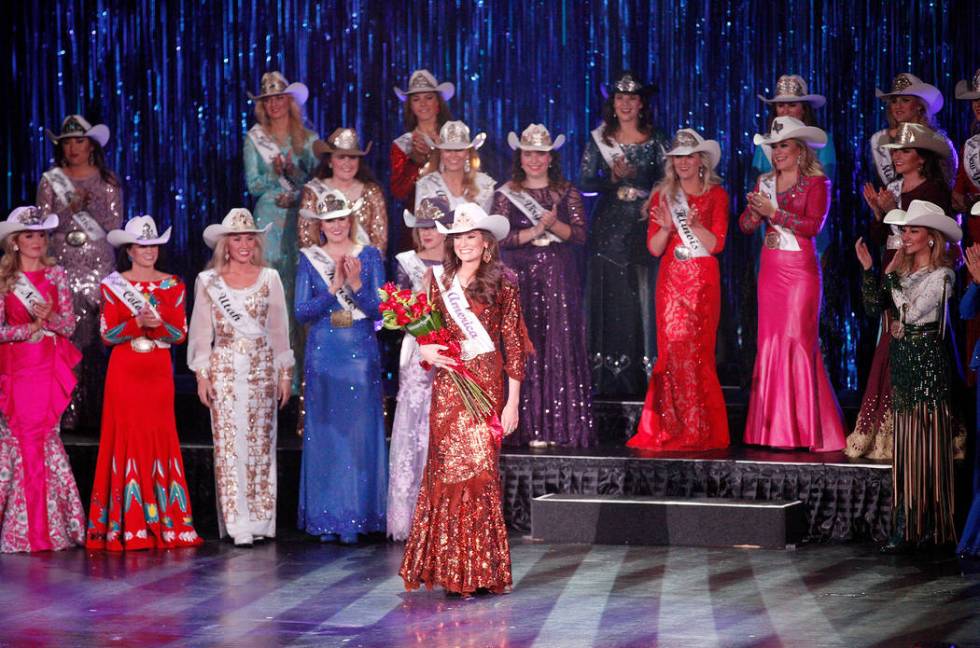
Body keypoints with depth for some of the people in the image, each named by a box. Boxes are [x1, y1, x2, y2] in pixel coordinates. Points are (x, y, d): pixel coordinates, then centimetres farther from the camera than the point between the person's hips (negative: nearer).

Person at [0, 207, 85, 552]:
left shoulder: (57, 276, 8)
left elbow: (69, 325, 5)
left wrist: (49, 316, -14)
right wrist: (30, 329, -15)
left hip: (49, 367, 1)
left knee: (44, 437, -2)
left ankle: (47, 526, 3)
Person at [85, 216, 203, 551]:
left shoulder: (173, 285, 8)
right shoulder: (113, 285, 3)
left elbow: (180, 333, 4)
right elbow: (108, 334, -3)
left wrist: (158, 323, -16)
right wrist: (137, 323, -19)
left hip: (159, 371, 2)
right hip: (125, 371, -2)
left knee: (161, 437, 0)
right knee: (128, 437, -5)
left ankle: (164, 523, 4)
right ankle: (129, 527, -2)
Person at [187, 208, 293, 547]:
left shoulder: (269, 278, 6)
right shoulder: (208, 281, 5)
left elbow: (279, 329, 7)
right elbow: (201, 332, 5)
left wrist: (285, 373, 4)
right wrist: (202, 375, -1)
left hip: (262, 367, 1)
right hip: (224, 368, -1)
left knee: (261, 442, 2)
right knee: (229, 443, -4)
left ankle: (261, 520, 7)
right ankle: (238, 523, -1)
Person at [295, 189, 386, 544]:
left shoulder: (369, 256, 5)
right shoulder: (309, 259, 6)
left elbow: (380, 309, -2)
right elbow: (302, 312, -1)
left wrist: (356, 285, -18)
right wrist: (334, 288, -14)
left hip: (361, 354, 0)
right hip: (324, 353, 1)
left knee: (360, 432, -2)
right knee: (324, 434, 1)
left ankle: (355, 518, 4)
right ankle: (325, 519, 6)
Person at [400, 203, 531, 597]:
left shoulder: (502, 284, 0)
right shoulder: (442, 283, 12)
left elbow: (514, 345, -2)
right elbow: (427, 335, 19)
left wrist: (513, 401, -7)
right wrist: (426, 351, -5)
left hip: (485, 386, -4)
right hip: (448, 386, 4)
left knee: (478, 470, -5)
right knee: (447, 471, 2)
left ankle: (479, 571, 3)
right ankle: (449, 568, 8)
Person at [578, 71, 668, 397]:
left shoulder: (655, 141, 6)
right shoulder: (599, 140, 8)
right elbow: (584, 182, 3)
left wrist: (633, 177, -12)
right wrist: (613, 179, -12)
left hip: (644, 226, 0)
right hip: (609, 226, 1)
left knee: (643, 294, -5)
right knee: (608, 295, -2)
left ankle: (644, 370, -1)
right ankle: (608, 375, 2)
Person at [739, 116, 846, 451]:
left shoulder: (816, 183, -2)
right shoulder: (765, 182, 13)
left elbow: (813, 225, -15)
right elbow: (745, 226, 8)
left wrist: (773, 212, -17)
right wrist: (755, 211, -13)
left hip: (801, 270, -5)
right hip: (770, 270, 5)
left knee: (799, 341, -9)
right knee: (770, 341, 2)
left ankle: (806, 428, -4)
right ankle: (774, 427, 6)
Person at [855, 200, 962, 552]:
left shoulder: (941, 276, -9)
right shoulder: (903, 268, 12)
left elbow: (911, 312, -17)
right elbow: (873, 304, 10)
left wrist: (891, 275, -9)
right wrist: (868, 269, -1)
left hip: (926, 361, -7)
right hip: (902, 358, 7)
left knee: (923, 441, -6)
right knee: (905, 441, 6)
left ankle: (909, 528, -6)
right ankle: (908, 527, 8)